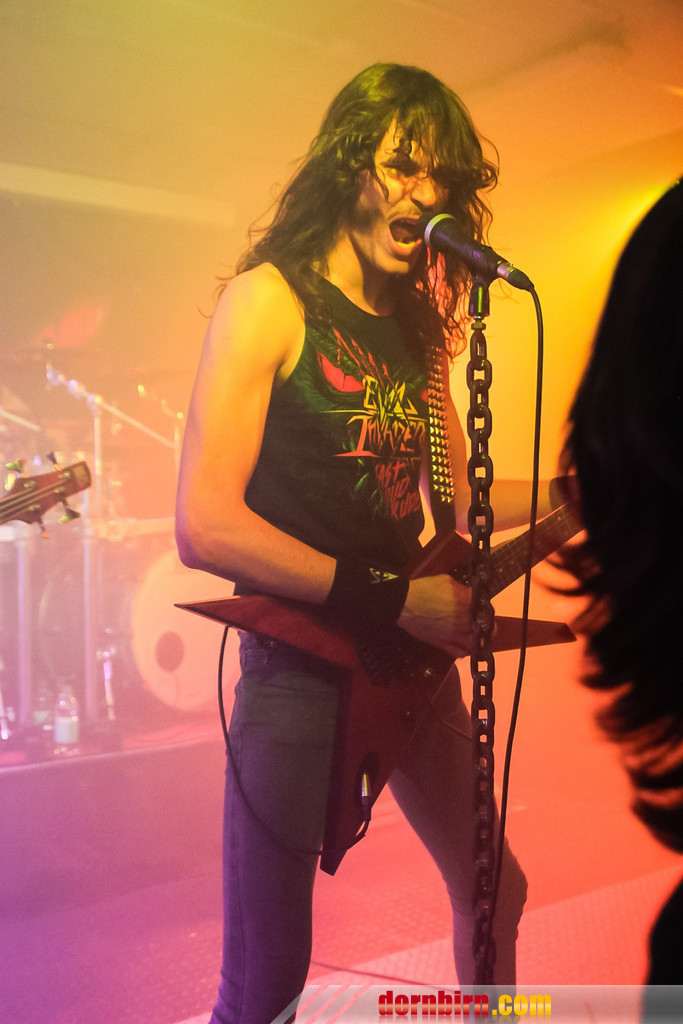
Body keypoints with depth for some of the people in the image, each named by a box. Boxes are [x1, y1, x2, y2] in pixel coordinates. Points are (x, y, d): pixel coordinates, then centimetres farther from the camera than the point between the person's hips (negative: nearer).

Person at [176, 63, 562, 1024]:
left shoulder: (416, 323, 10)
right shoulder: (271, 299, -11)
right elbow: (204, 525, -20)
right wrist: (392, 597, -20)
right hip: (299, 664, -7)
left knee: (493, 891, 22)